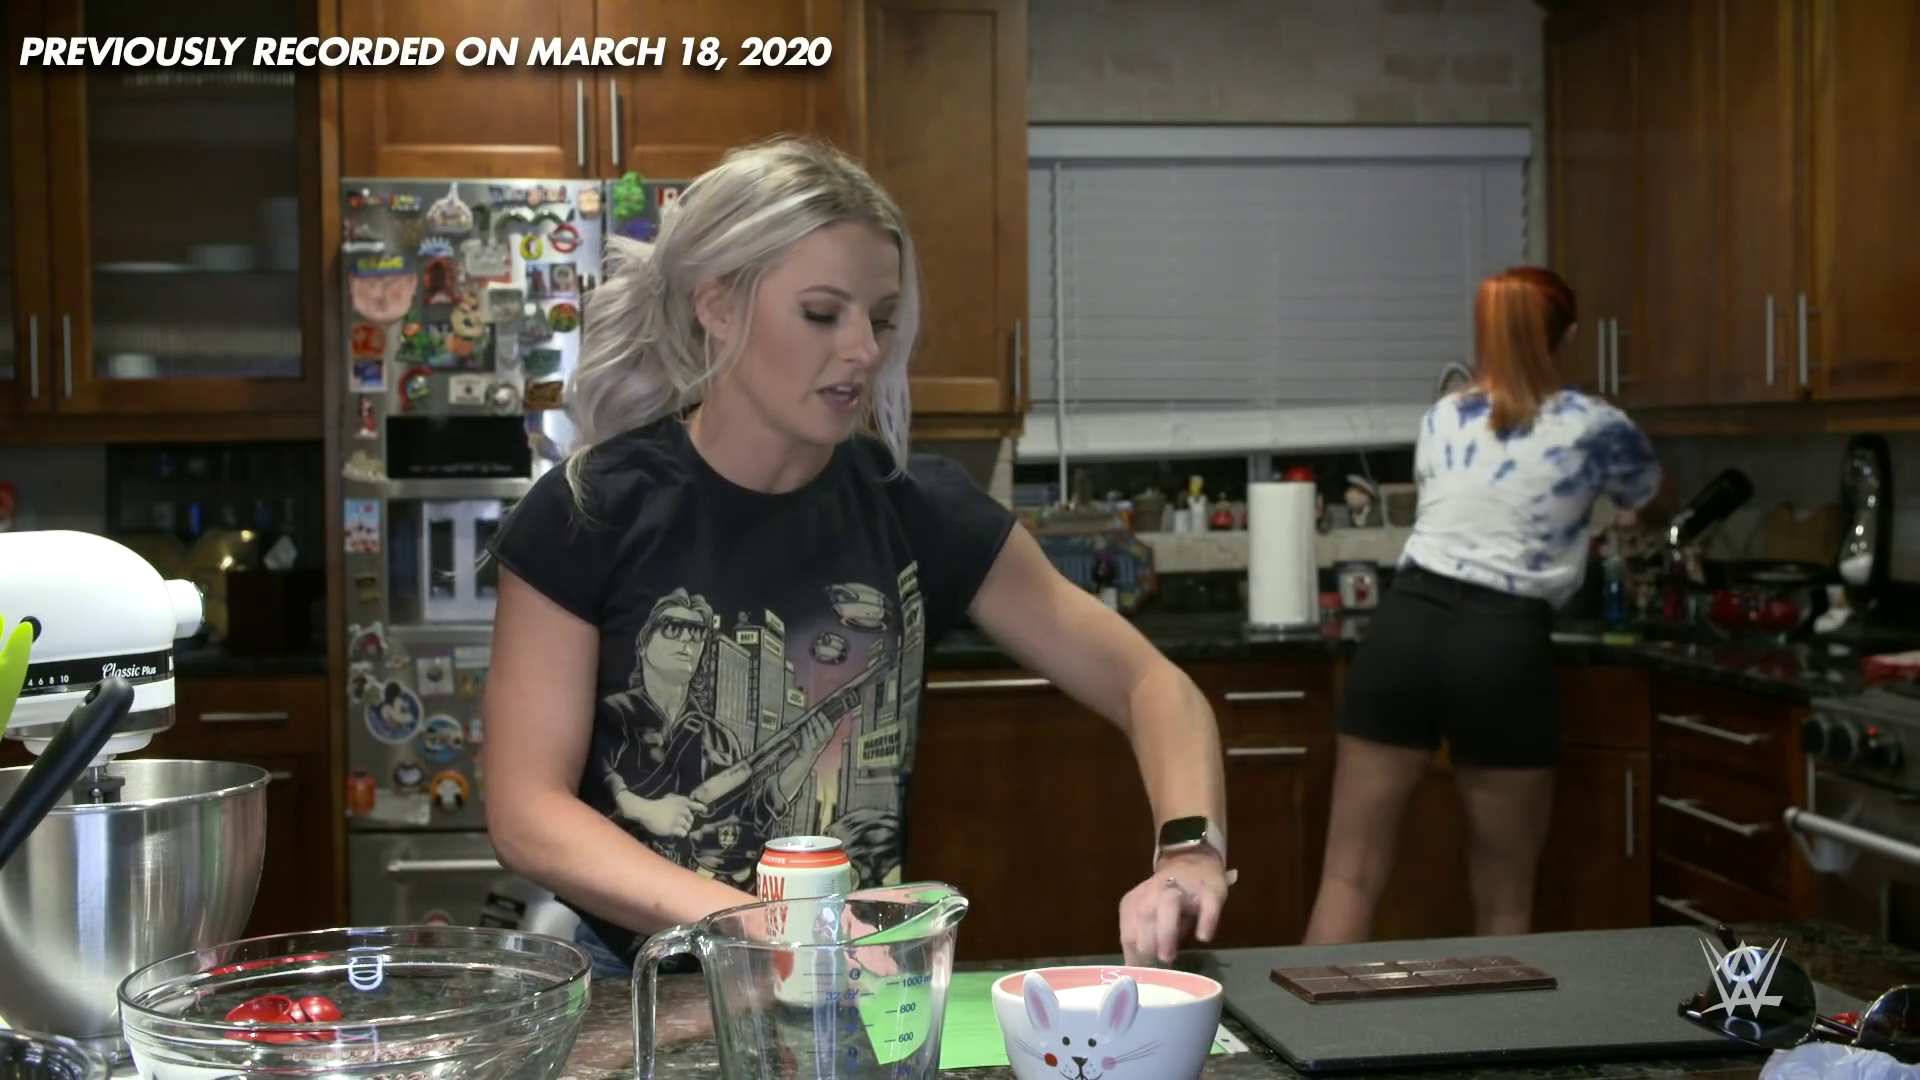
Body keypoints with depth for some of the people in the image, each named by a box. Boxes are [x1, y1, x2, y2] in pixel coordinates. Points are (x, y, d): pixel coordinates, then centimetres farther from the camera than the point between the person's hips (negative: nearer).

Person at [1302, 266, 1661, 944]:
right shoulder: (1590, 426, 9)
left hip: (1403, 627, 3)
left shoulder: (1439, 420, 18)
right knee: (1503, 899, 11)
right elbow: (1646, 493, 32)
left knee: (1351, 873, 6)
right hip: (1502, 646, -3)